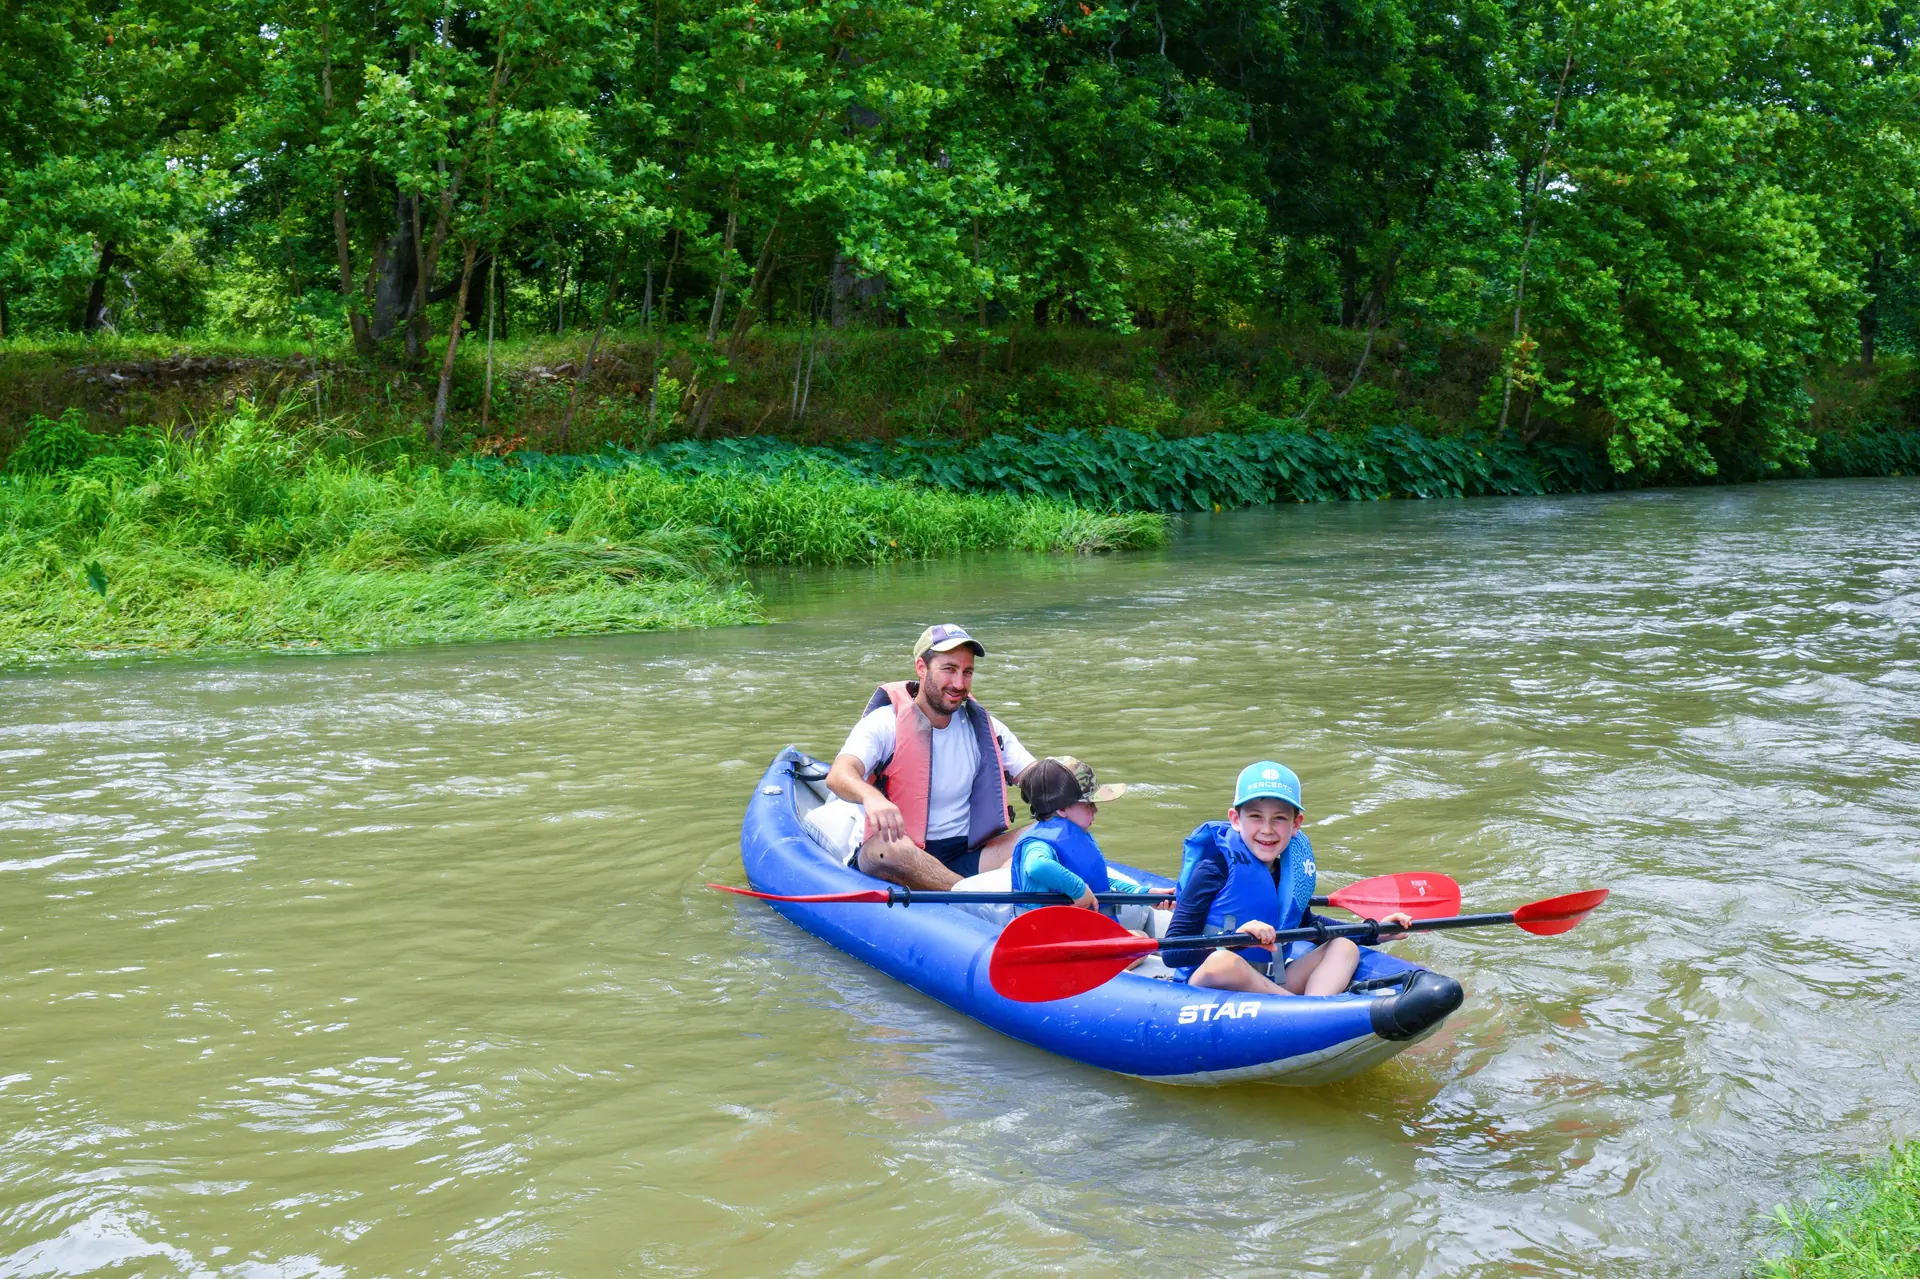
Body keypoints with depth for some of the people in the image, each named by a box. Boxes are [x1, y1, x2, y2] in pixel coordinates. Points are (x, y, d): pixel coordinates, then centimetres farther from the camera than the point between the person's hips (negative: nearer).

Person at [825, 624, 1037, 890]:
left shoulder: (983, 726, 9)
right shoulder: (885, 723, -6)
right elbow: (838, 775, -23)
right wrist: (872, 796, -47)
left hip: (968, 854, 4)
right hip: (901, 858, -4)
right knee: (887, 847, -39)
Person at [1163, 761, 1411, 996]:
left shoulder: (1290, 868, 7)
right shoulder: (1216, 867, -13)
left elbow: (1305, 923, 29)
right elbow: (1172, 951, -19)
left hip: (1267, 986, 7)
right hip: (1207, 991, -7)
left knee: (1344, 947, 2)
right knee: (1222, 963, -36)